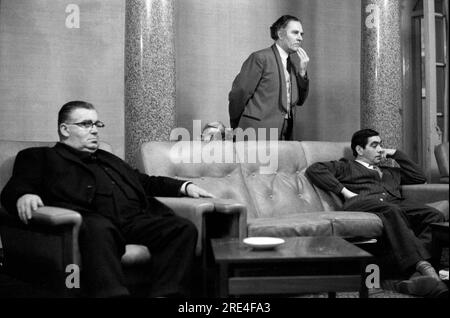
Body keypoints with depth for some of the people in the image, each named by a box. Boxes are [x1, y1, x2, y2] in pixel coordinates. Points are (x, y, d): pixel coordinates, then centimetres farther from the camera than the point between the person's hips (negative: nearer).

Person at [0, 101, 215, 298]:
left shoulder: (108, 159, 37)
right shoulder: (40, 157, 20)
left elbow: (145, 182, 38)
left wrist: (184, 186, 22)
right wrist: (23, 196, -21)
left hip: (136, 220, 6)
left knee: (184, 228, -20)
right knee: (99, 228, -40)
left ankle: (166, 293, -33)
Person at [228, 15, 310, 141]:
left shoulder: (294, 62, 13)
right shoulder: (260, 58, -8)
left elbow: (299, 101, 14)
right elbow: (238, 95, -8)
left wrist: (302, 71, 1)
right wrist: (236, 129, 2)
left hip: (285, 135, 6)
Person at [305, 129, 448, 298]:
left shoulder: (390, 171, 42)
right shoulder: (345, 167, 26)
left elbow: (420, 178, 38)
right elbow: (314, 169, 10)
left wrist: (395, 154, 36)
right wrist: (344, 191, -1)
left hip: (397, 204, 5)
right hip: (364, 204, -5)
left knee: (435, 215, -28)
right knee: (392, 211, -41)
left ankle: (418, 274, -46)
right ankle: (425, 269, -53)